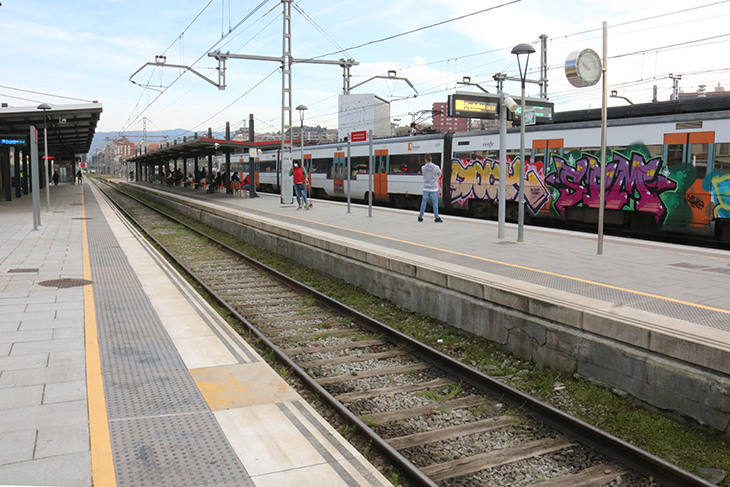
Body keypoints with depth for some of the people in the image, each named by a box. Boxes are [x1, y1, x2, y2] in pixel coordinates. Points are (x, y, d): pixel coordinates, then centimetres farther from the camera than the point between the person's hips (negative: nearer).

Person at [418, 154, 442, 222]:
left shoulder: (423, 168, -8)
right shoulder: (436, 168, -12)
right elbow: (439, 174, 6)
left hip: (426, 189, 2)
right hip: (434, 189, -2)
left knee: (424, 202, 14)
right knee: (435, 203, 5)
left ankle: (420, 217, 20)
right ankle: (436, 218, 7)